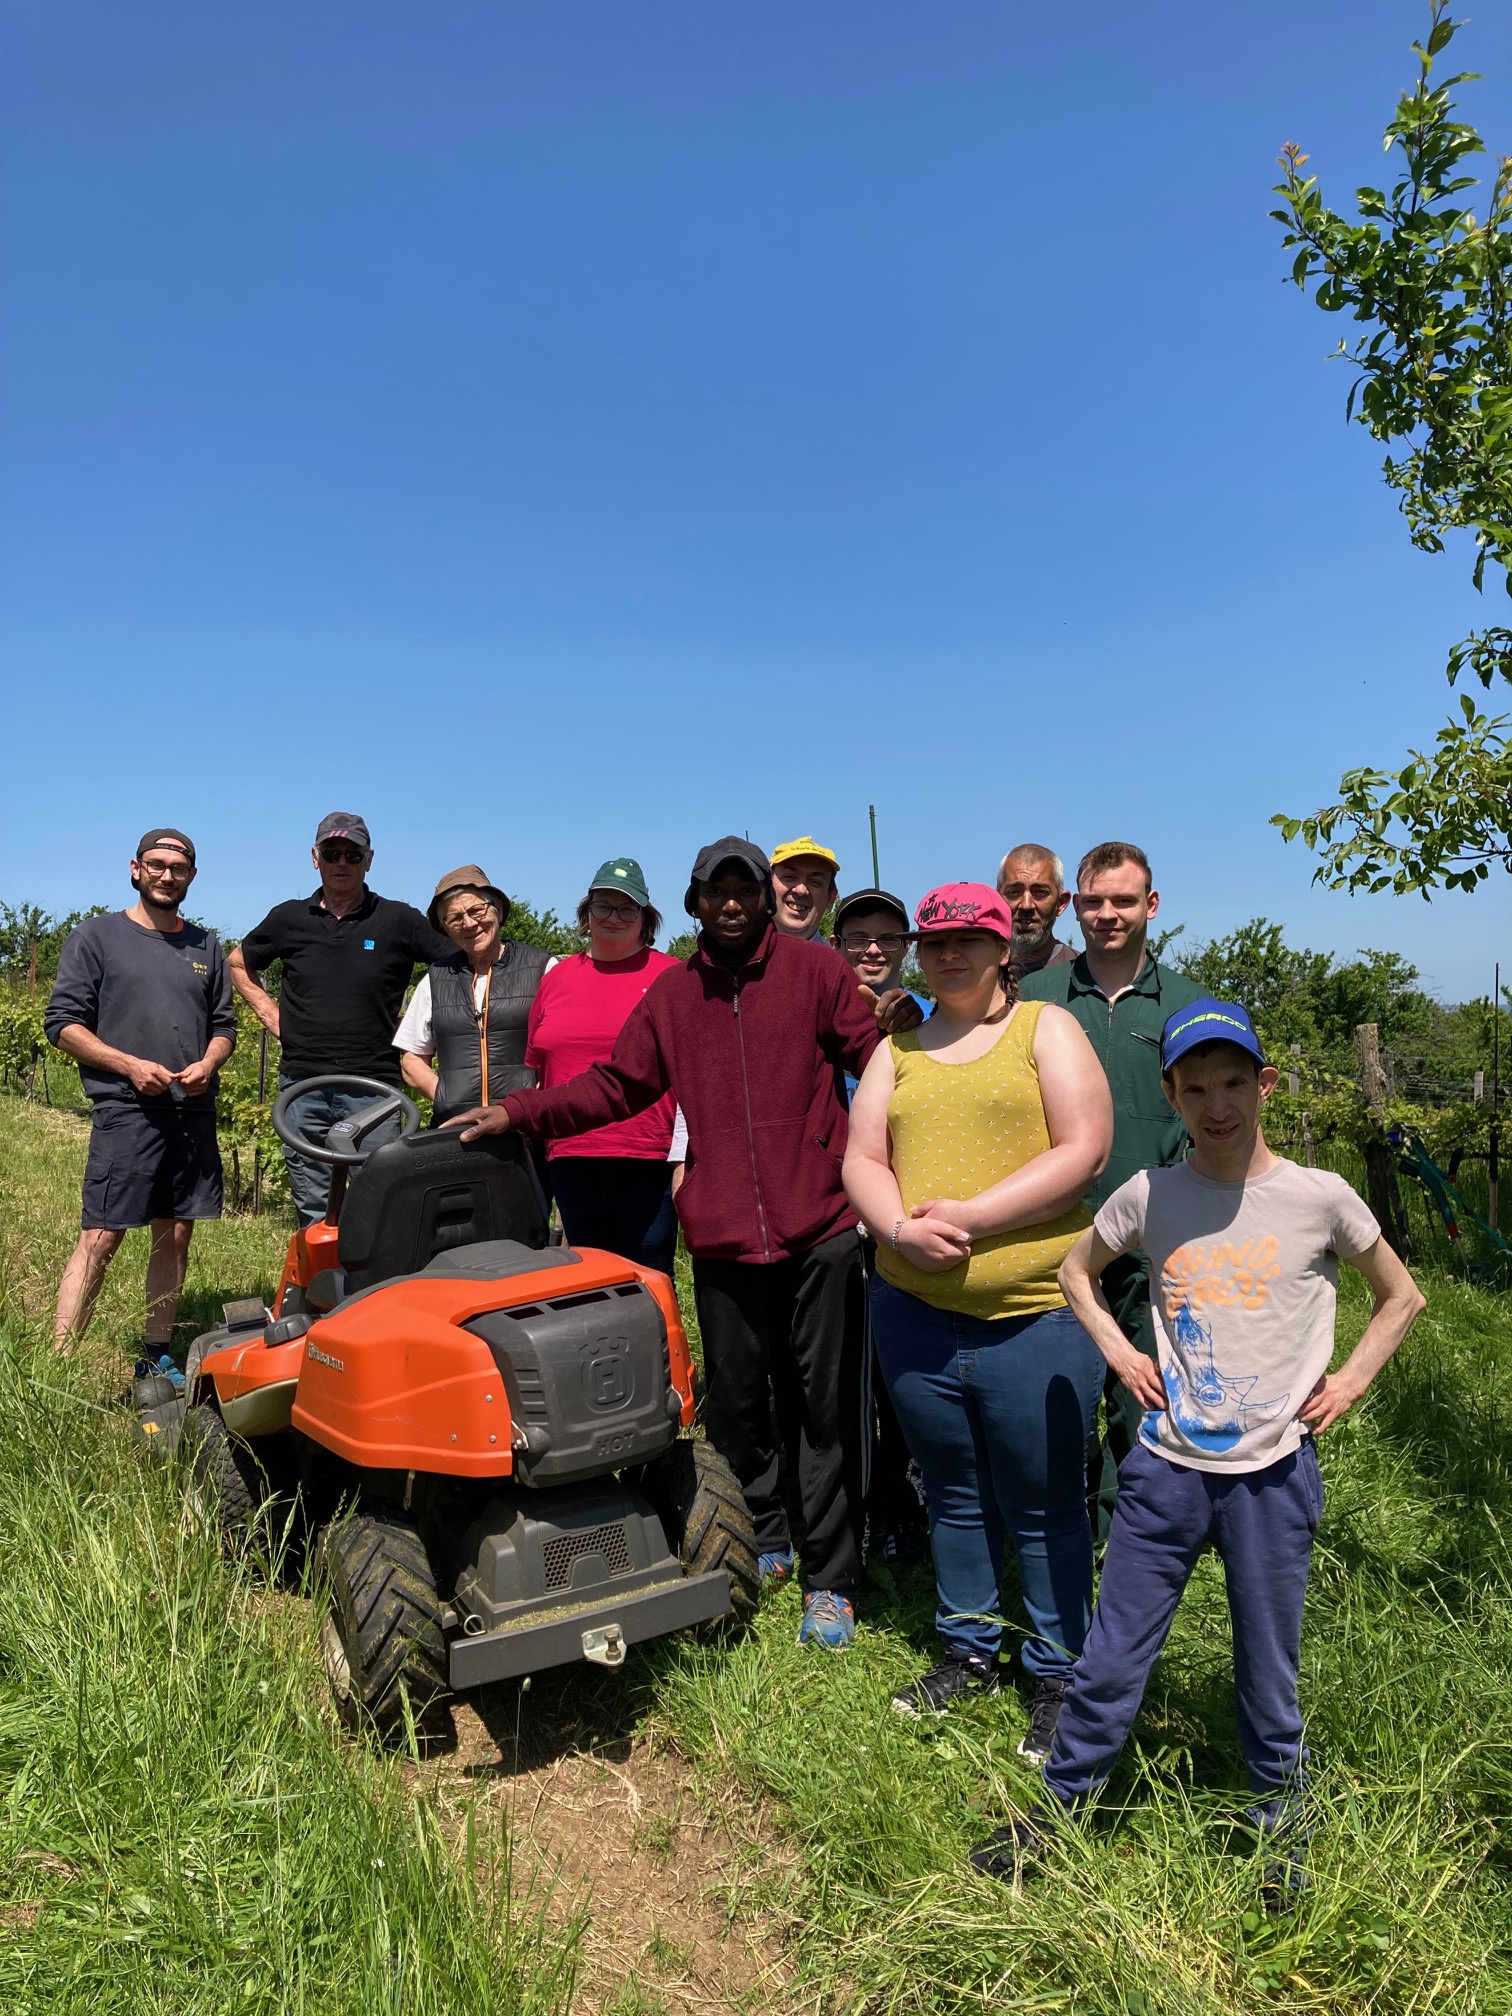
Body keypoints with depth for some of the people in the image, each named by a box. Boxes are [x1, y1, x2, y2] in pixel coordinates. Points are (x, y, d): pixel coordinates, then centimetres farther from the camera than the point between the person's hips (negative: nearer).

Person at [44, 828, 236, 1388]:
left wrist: (207, 1064, -3)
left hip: (194, 1112, 5)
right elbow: (62, 1022, 0)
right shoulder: (96, 935, 4)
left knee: (175, 1235, 7)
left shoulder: (205, 947, 17)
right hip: (126, 1111, -4)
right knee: (101, 1236, -10)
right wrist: (130, 1065, -12)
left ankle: (156, 1358, 18)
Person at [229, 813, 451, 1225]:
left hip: (373, 1086, -2)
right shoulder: (289, 919, 9)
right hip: (303, 1086, 2)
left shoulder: (398, 920, 1)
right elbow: (239, 964, 24)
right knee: (314, 1216, 9)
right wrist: (271, 1015, 11)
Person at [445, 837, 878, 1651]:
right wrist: (517, 1113, 4)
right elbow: (615, 1085, 12)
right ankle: (762, 1543, 35)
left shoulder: (817, 972, 1)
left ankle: (830, 1582, 18)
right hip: (724, 1237, 3)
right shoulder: (672, 995, 11)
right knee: (735, 1404, 14)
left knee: (825, 1407, 4)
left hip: (818, 1228, -3)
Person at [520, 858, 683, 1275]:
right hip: (571, 1161, 4)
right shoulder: (557, 978, 12)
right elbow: (536, 1071, 18)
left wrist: (682, 1158, -8)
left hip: (649, 1162, -4)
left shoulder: (669, 976, 0)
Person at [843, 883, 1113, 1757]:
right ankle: (970, 1652, 36)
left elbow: (1084, 1151, -11)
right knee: (956, 1497, 18)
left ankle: (1062, 1675, 26)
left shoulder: (1047, 1028, 0)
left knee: (1044, 1508, 7)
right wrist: (902, 1229, -14)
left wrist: (971, 1216, -18)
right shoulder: (898, 1049, 13)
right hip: (916, 1310, 4)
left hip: (1035, 1314, -4)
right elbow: (862, 1159, 6)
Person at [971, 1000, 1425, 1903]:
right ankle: (1058, 1803, 31)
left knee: (1268, 1675, 13)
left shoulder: (1318, 1198, -8)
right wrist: (1119, 1350, 1)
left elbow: (1401, 1297, 8)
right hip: (1166, 1466, 1)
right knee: (1110, 1660, 10)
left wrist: (1348, 1381, -1)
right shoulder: (1148, 1196, -4)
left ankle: (1284, 1823, 39)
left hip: (1272, 1474, -1)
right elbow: (1078, 1270, 14)